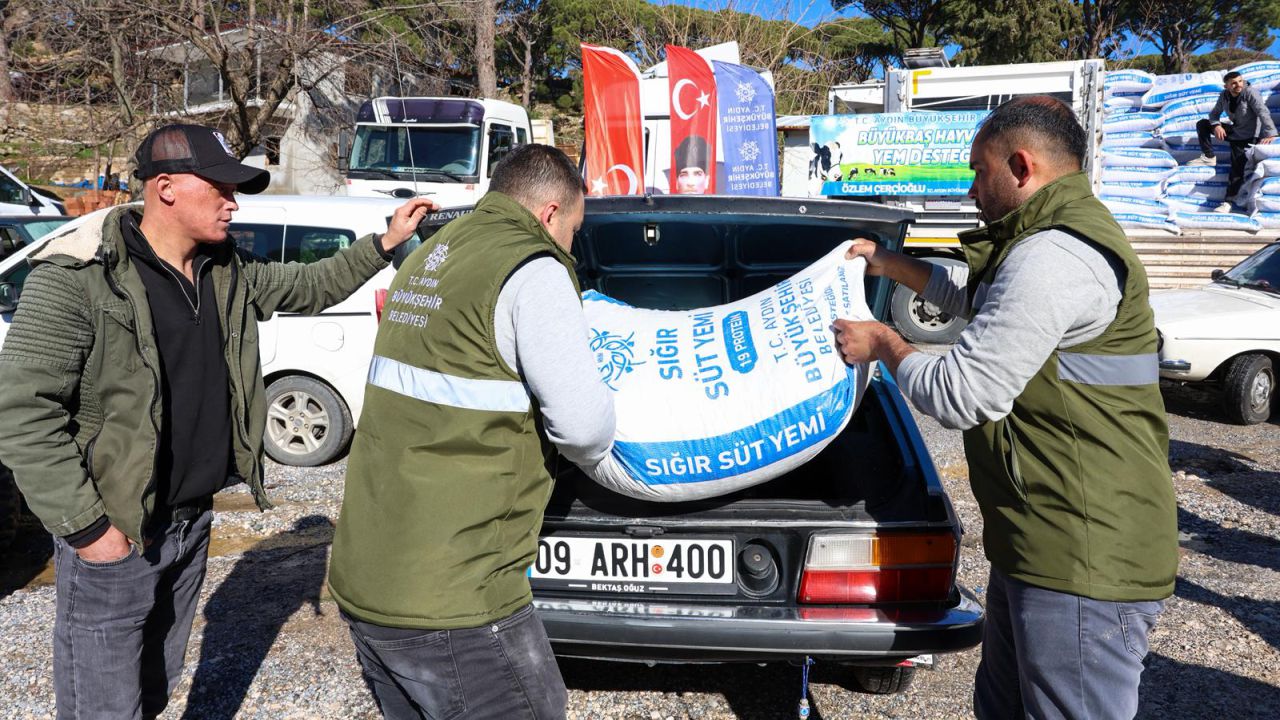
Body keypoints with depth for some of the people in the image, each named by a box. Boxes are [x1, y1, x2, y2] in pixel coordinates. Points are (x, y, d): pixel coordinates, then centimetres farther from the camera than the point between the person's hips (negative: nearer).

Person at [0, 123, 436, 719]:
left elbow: (307, 286, 21)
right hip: (115, 536, -7)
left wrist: (384, 244, 14)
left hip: (193, 524, 7)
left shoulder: (227, 272, 4)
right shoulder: (78, 276, -18)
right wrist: (87, 528, -20)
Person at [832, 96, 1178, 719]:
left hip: (1086, 561, -11)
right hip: (1040, 546, 11)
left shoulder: (1054, 259, -23)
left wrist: (885, 345, -6)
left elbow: (961, 394, -23)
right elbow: (971, 295, 34)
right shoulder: (1062, 236, 15)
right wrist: (888, 263, 32)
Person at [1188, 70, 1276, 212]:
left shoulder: (1249, 92, -21)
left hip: (1248, 136, -6)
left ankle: (1228, 202, -25)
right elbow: (1214, 113, 6)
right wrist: (1216, 125, -18)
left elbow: (1263, 112, -30)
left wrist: (1270, 134, -42)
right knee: (1202, 124, 1)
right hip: (1233, 132, 7)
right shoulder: (1225, 95, -3)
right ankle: (1209, 157, 0)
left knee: (1237, 166, -21)